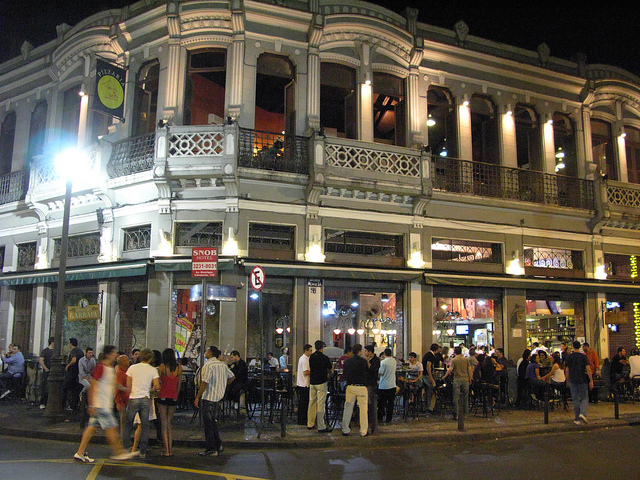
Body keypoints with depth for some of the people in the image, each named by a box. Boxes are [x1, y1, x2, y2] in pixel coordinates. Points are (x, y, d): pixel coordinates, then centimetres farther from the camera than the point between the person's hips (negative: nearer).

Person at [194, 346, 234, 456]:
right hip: (218, 397, 8)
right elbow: (231, 377, 16)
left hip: (208, 397, -8)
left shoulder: (208, 365, -16)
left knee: (208, 423, 0)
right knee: (212, 421, 20)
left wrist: (197, 397, -14)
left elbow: (205, 383, -20)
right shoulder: (222, 364, 8)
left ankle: (211, 449, 4)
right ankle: (218, 445, 23)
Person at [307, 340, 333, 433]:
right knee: (320, 404, -5)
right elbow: (331, 370, 0)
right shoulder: (324, 358, -10)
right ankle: (321, 427, -4)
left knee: (312, 403, 13)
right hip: (321, 383, -6)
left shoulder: (311, 357, 5)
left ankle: (310, 424, 20)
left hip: (312, 382, 6)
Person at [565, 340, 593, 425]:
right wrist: (591, 380, -4)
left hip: (573, 380, 1)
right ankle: (583, 413, -13)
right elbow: (588, 369, -8)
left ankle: (577, 419, 7)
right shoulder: (583, 356, -3)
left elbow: (567, 370, 3)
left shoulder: (569, 357, 1)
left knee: (575, 400, 6)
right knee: (584, 398, 10)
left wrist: (568, 380, 14)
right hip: (582, 380, -1)